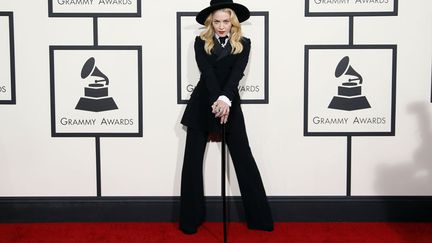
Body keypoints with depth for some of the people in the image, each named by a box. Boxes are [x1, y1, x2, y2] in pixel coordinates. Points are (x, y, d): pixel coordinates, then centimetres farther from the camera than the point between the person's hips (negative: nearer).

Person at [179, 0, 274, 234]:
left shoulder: (243, 44, 3)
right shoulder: (201, 42, 3)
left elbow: (237, 73, -12)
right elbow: (207, 72, -11)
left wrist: (225, 99, -29)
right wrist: (216, 100, -25)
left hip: (229, 104, 0)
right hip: (202, 104, 1)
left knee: (244, 159, 0)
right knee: (192, 160, 3)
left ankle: (260, 217, 9)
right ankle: (191, 219, 15)